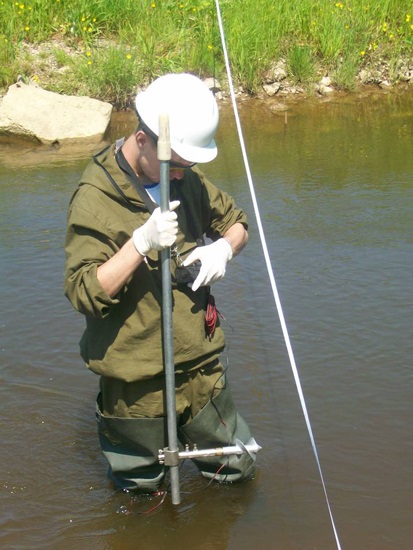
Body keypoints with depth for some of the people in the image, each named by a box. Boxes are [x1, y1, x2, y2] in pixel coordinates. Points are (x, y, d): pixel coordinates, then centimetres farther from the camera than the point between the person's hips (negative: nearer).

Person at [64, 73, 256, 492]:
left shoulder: (187, 180, 1)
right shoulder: (95, 199, -19)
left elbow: (236, 221, 15)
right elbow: (84, 293, -24)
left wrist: (224, 248, -9)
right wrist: (142, 242, -34)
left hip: (202, 365, 6)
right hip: (138, 379, -5)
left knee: (237, 469, 17)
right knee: (139, 488, 15)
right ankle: (108, 425, 42)